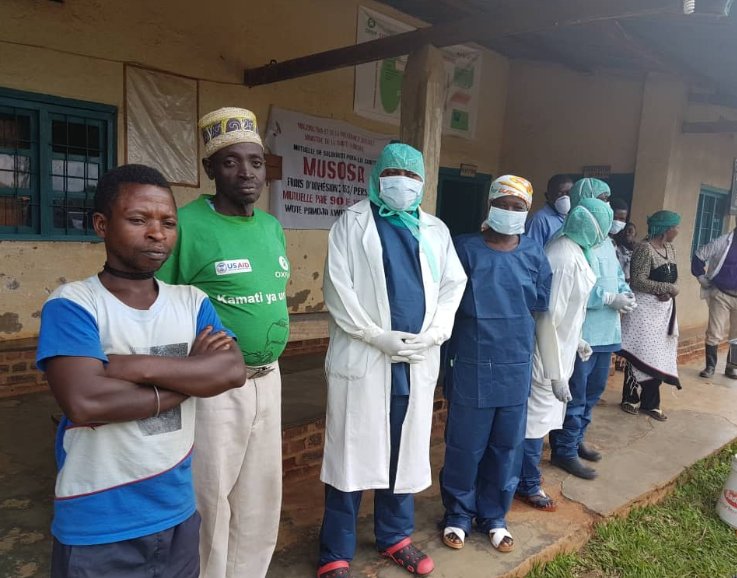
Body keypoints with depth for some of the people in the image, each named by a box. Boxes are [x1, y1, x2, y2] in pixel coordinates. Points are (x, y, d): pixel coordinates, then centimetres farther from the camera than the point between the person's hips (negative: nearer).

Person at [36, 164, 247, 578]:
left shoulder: (192, 302, 1)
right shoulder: (73, 304, -13)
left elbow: (234, 371, -13)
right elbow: (83, 401, -26)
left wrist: (137, 367, -22)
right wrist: (191, 374, -17)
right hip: (97, 529, -4)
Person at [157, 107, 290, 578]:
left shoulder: (273, 227, 7)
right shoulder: (187, 224, -15)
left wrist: (267, 365, 16)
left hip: (268, 380, 7)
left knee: (262, 499, 20)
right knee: (209, 502, 10)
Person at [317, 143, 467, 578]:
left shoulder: (436, 230, 14)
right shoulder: (353, 222, 2)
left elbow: (453, 284, 9)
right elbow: (337, 287, -6)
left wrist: (433, 335, -7)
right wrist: (378, 336, -13)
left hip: (418, 359, 4)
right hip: (363, 357, -3)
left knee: (406, 452, 14)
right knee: (353, 454, 2)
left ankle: (395, 536, 34)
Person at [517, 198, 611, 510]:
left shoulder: (571, 250, 5)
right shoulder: (565, 259, -24)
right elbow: (548, 319, -25)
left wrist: (576, 340, 22)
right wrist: (556, 374, -21)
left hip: (557, 349, 9)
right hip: (548, 356, -9)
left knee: (538, 417, 21)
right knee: (536, 419, 6)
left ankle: (527, 474, 38)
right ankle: (529, 486, 23)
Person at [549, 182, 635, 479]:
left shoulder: (605, 240, 14)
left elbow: (617, 275, 21)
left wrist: (626, 293, -1)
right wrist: (611, 299, -20)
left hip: (605, 331, 10)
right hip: (579, 332, -9)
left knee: (593, 391, 20)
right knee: (574, 395, 1)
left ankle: (577, 439, 36)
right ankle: (564, 451, 15)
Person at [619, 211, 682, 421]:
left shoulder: (670, 249, 12)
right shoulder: (645, 249, -15)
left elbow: (674, 277, 15)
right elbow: (639, 281, -21)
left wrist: (669, 292, -7)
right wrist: (669, 288, -16)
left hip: (665, 309, 8)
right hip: (645, 307, -8)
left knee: (659, 356, 10)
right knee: (640, 355, 0)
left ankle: (650, 403, 19)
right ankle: (630, 398, 16)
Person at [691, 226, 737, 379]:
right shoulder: (724, 242, -7)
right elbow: (698, 256, -1)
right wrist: (701, 278, -2)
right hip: (720, 295, -3)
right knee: (714, 333, 2)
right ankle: (710, 366, 13)